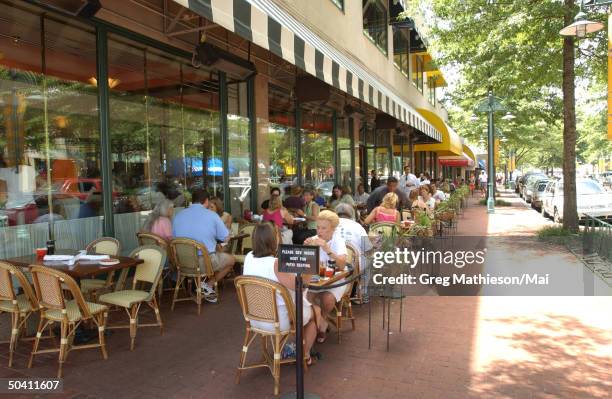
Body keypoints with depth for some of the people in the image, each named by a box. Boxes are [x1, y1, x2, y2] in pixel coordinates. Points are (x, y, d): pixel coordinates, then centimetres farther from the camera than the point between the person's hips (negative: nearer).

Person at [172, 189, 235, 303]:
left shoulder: (178, 215, 5)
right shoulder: (212, 215, -5)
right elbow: (226, 238, 0)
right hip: (205, 262, -6)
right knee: (231, 260, 22)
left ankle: (198, 283, 18)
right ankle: (208, 285, 9)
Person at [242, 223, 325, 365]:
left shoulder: (249, 257, -7)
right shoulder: (276, 264, -29)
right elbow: (297, 285, -29)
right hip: (278, 321, -7)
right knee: (316, 311, 22)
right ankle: (305, 355, 33)